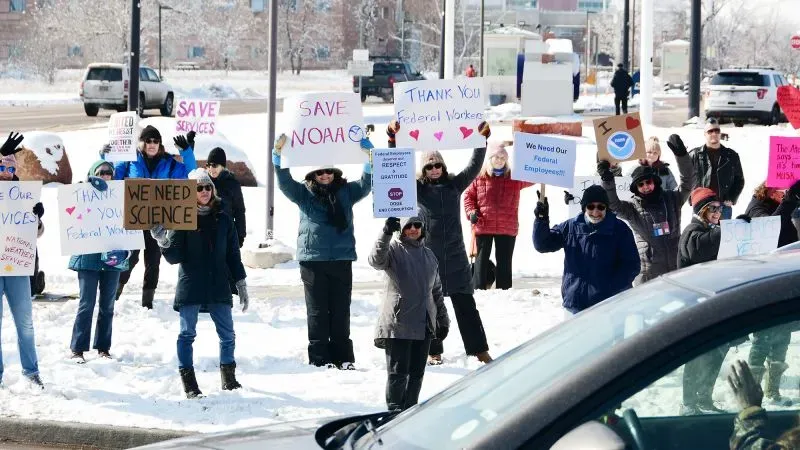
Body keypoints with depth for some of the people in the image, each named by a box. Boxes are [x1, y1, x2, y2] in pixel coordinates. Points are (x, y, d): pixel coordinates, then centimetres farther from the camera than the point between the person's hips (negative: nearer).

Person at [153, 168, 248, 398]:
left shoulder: (222, 219, 7)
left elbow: (233, 254, 11)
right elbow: (175, 257, -3)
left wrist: (242, 285, 10)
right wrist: (163, 242, -22)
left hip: (218, 286, 3)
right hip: (190, 286, -3)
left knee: (227, 334, 4)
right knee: (187, 333, 1)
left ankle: (228, 377, 20)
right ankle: (188, 381, 7)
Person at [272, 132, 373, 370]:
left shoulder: (346, 191, 10)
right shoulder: (304, 193, 5)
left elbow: (366, 185, 3)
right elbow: (285, 183, -5)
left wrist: (369, 159, -12)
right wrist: (278, 156, -17)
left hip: (341, 259, 2)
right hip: (313, 259, -1)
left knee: (341, 311, 5)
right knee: (317, 311, 1)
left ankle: (343, 358, 10)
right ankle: (320, 358, 3)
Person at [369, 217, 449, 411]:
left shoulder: (429, 255, 15)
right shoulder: (394, 249, -4)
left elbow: (436, 290, 21)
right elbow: (376, 260, -27)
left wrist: (442, 320, 20)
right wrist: (387, 232, -39)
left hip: (424, 323, 6)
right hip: (399, 322, -6)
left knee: (417, 372, 10)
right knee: (398, 371, -5)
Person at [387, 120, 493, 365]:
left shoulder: (454, 185, 9)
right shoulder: (416, 189, 3)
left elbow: (474, 166, 5)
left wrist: (482, 140, -7)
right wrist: (393, 138, -16)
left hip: (455, 257, 1)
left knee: (466, 305, 3)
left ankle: (480, 351, 4)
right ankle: (434, 351, 13)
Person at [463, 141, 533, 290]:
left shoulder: (514, 178, 4)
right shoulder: (479, 177, 1)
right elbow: (468, 195, 7)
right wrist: (471, 212, -7)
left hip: (507, 228, 1)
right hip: (483, 227, -1)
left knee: (504, 261, 7)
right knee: (482, 260, 5)